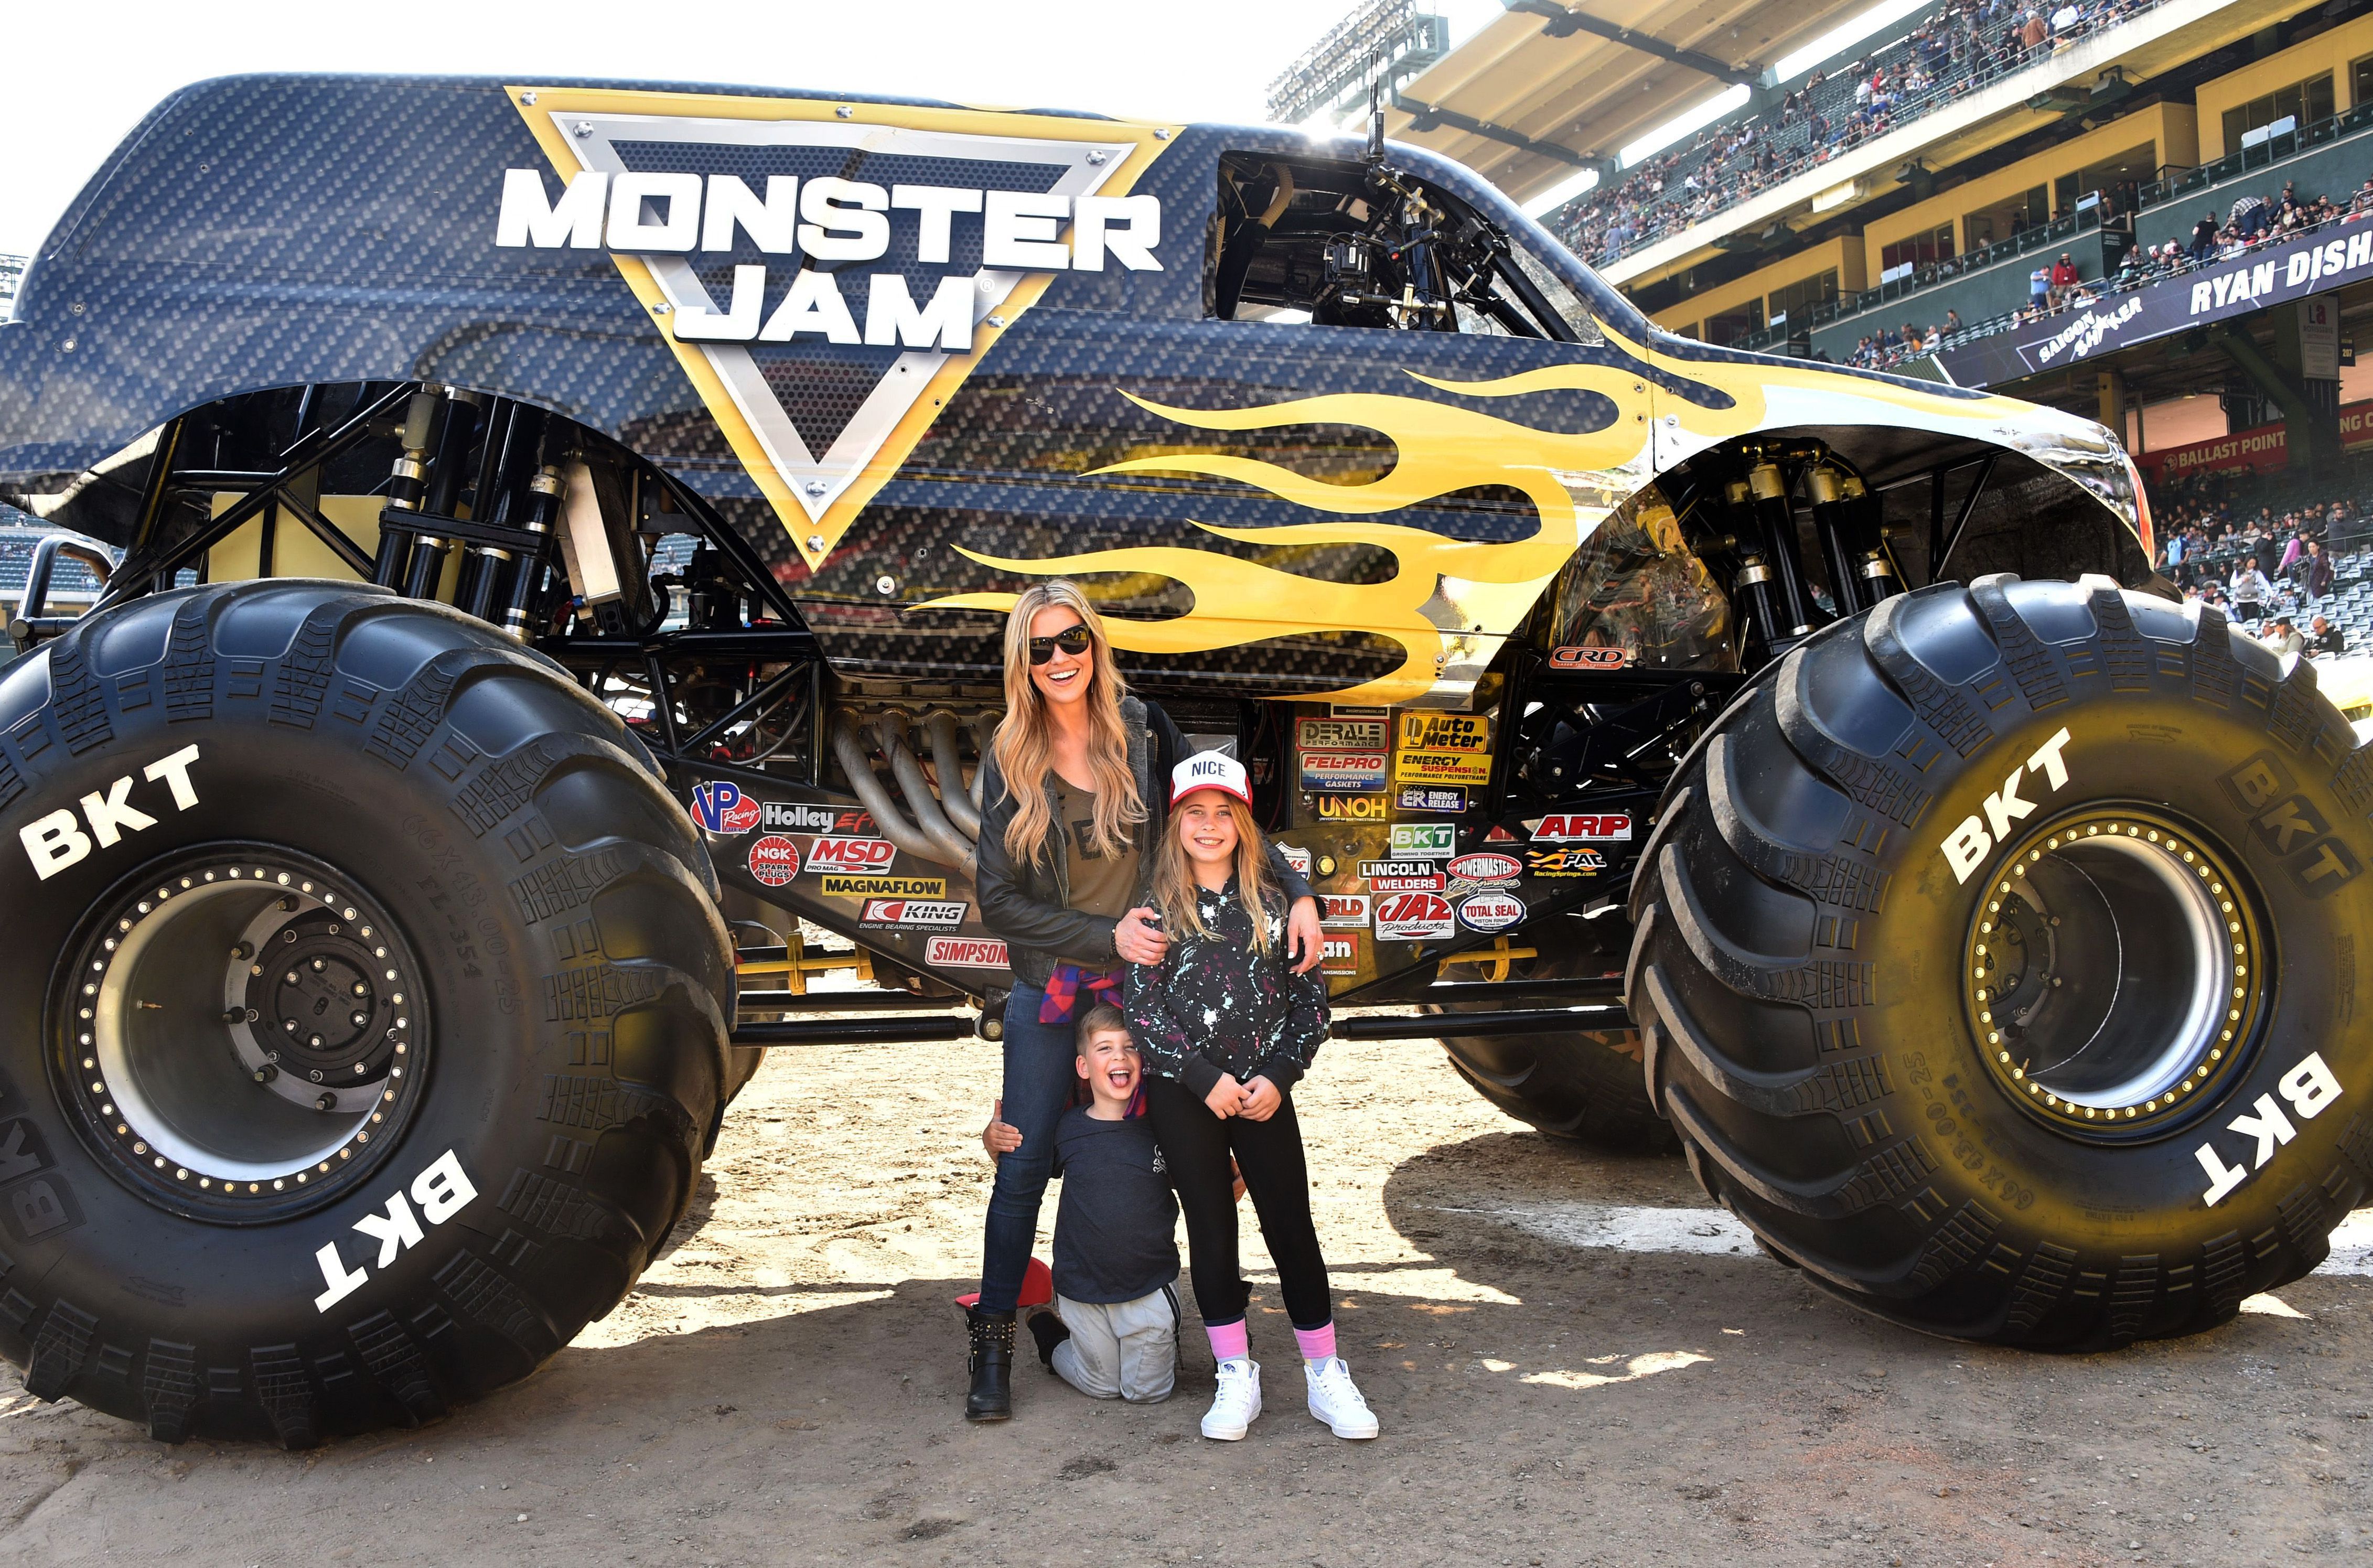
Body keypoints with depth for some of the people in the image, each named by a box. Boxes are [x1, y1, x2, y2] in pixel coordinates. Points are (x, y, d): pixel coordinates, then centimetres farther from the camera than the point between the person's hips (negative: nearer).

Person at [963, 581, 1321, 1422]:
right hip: (1050, 992, -1)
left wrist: (1297, 891, -8)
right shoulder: (1010, 763, -6)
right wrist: (1107, 934, -15)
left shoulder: (1143, 730, -4)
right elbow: (997, 901, -6)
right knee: (1024, 1166, 3)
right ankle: (993, 1339, 17)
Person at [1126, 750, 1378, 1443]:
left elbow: (1310, 998, 4)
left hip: (1264, 1092, 1)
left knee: (1292, 1228, 3)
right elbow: (1142, 1005, -5)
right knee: (1211, 1230, 7)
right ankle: (1237, 1379, 19)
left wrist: (1277, 1076, -8)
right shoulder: (1154, 903, 1)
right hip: (1183, 1095, 0)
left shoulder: (1273, 899, 4)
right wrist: (1205, 1077, -11)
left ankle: (1326, 1375, 15)